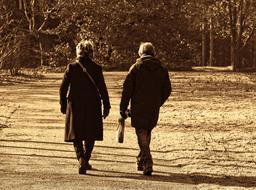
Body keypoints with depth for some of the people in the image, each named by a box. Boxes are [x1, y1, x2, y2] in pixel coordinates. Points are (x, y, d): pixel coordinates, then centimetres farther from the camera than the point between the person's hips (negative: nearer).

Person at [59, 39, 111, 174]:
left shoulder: (71, 67, -3)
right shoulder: (96, 68, -5)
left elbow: (63, 87, -1)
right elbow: (102, 89, -4)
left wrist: (63, 105, 10)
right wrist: (106, 106, 3)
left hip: (75, 106, 0)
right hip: (92, 107, 0)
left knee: (76, 136, 4)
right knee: (90, 136, 15)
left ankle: (81, 159, -17)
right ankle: (85, 160, 19)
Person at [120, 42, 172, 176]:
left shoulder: (136, 67, -4)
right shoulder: (162, 69, 6)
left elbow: (127, 88, -6)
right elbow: (167, 89, 9)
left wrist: (123, 108, -2)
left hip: (138, 107, -3)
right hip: (154, 108, 3)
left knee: (141, 133, -1)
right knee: (147, 132, 19)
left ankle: (147, 163, -15)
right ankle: (142, 160, 28)